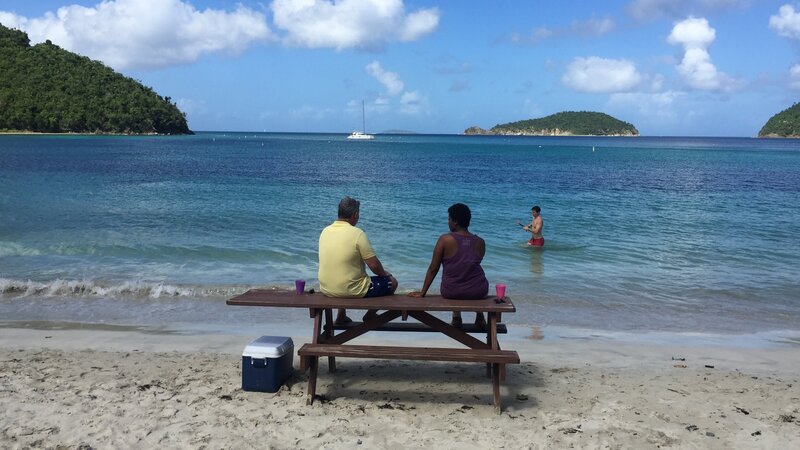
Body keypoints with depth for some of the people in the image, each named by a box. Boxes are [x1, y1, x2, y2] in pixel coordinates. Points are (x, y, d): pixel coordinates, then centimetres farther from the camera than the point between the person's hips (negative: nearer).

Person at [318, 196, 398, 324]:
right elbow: (374, 265, -17)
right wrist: (385, 274, 5)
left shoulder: (325, 231, 0)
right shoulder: (357, 233, -19)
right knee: (392, 282, 13)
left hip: (326, 289, 7)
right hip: (350, 291, -7)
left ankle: (341, 317, 36)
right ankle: (370, 315, 27)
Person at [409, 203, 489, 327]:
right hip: (478, 292, 1)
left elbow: (433, 269, -6)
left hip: (450, 292, -1)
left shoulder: (445, 240, -11)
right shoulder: (480, 242, -4)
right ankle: (480, 317, 39)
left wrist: (422, 293, 3)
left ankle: (456, 317, 33)